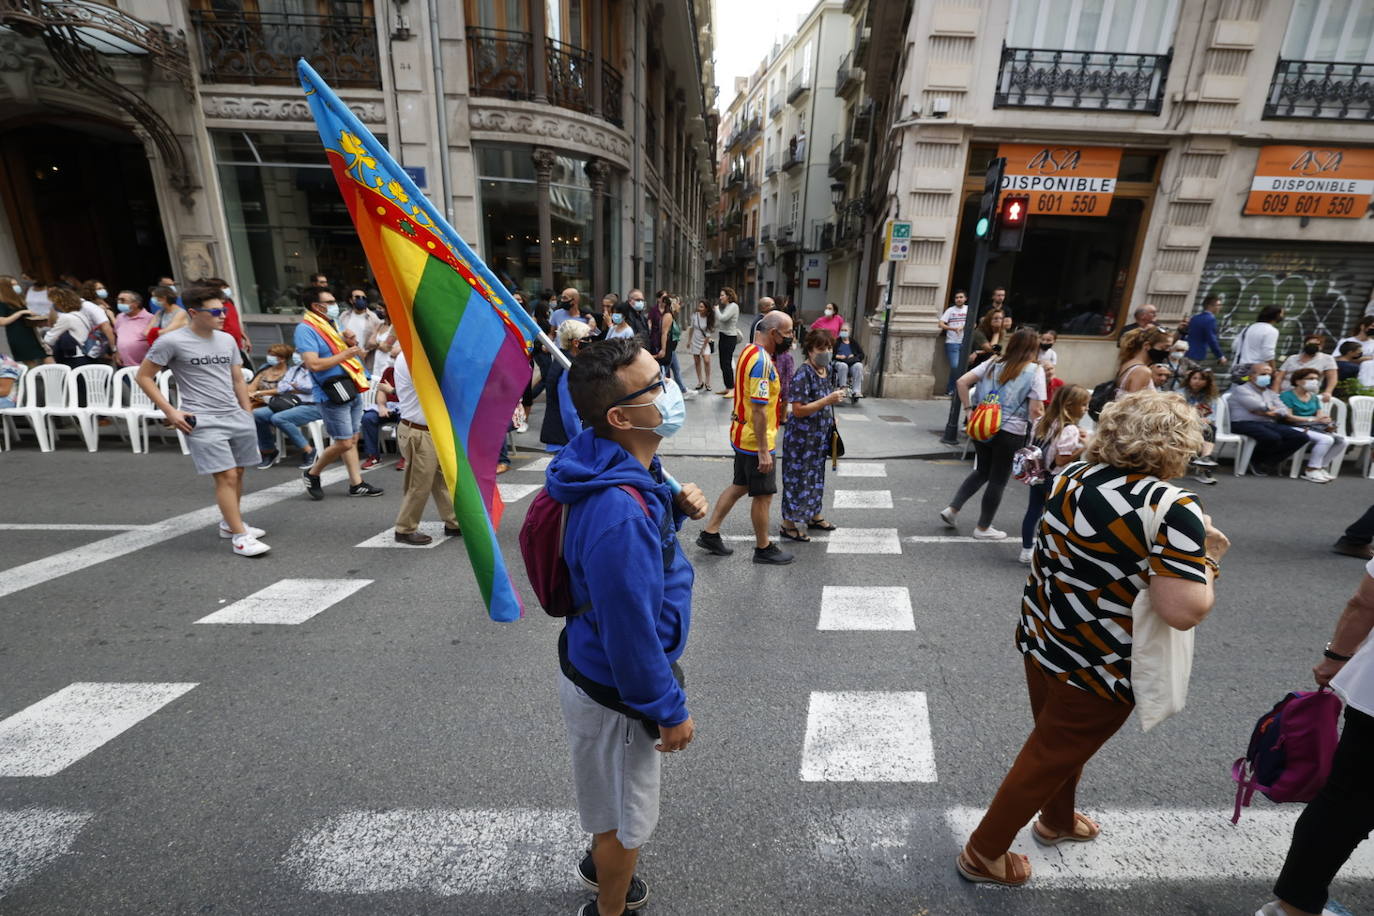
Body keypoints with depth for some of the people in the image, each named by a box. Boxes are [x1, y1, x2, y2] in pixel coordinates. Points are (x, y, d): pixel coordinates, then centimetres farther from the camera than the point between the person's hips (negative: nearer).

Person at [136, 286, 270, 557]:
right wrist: (170, 411, -7)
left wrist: (248, 413, 14)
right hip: (202, 422, -6)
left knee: (238, 473, 11)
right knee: (226, 476, -12)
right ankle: (240, 537, -8)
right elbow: (143, 376, 0)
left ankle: (229, 523, 30)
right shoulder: (171, 341, -5)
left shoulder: (227, 340, 11)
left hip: (236, 417, 6)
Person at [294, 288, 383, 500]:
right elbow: (314, 364, -21)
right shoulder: (305, 330, -9)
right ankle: (312, 473, 18)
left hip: (353, 389, 8)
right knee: (344, 443, -4)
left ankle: (356, 483, 16)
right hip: (334, 393, -8)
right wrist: (344, 354, -14)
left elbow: (360, 355, 22)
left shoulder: (334, 324, 16)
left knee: (353, 440, 10)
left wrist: (354, 344, 1)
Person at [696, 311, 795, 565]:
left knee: (740, 486, 20)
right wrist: (763, 451, -23)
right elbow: (759, 410, -25)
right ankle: (763, 548, 22)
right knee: (763, 496, 5)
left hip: (742, 436, 10)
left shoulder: (750, 352, 9)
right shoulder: (763, 362, -23)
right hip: (756, 441, -10)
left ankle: (710, 533, 27)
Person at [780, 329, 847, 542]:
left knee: (816, 475, 20)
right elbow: (798, 410, -25)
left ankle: (814, 516, 37)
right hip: (801, 437, -9)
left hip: (820, 436, 9)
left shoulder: (827, 371, 7)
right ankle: (788, 524, 13)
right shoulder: (803, 374, -20)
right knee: (797, 477, 0)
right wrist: (828, 400, -28)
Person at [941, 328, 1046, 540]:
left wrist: (968, 409, 3)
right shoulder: (1035, 370, -7)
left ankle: (951, 509, 16)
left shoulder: (992, 364, 6)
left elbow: (961, 383, -2)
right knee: (998, 481, 10)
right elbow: (1035, 411, -11)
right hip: (1010, 433, -5)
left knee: (982, 471, 24)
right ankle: (983, 528, 22)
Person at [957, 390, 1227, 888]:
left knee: (1064, 741, 30)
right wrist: (1207, 558, -9)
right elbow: (1184, 611, -26)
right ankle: (983, 853, 29)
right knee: (1050, 756, 13)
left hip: (1040, 638, 7)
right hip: (1096, 667, -6)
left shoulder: (1072, 476, -3)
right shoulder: (1173, 509, -23)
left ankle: (1057, 820, 56)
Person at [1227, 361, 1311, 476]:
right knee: (1273, 438, -34)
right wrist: (1274, 410, 8)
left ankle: (1267, 462, -10)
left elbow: (1285, 412, 11)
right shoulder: (1241, 389, 2)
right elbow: (1259, 406, -11)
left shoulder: (1271, 393, 24)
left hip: (1268, 424, 8)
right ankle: (1255, 461, -6)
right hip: (1245, 424, -7)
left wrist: (1265, 413, -8)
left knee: (1301, 437, -14)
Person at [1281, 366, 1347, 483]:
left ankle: (1321, 468, -5)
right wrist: (1313, 419, -20)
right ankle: (1311, 471, -20)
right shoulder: (1287, 395, -4)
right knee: (1326, 439, -29)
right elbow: (1288, 416, -14)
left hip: (1313, 428, 8)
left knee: (1340, 439, -15)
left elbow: (1320, 415, 12)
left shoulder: (1314, 397, 21)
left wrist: (1327, 423, -11)